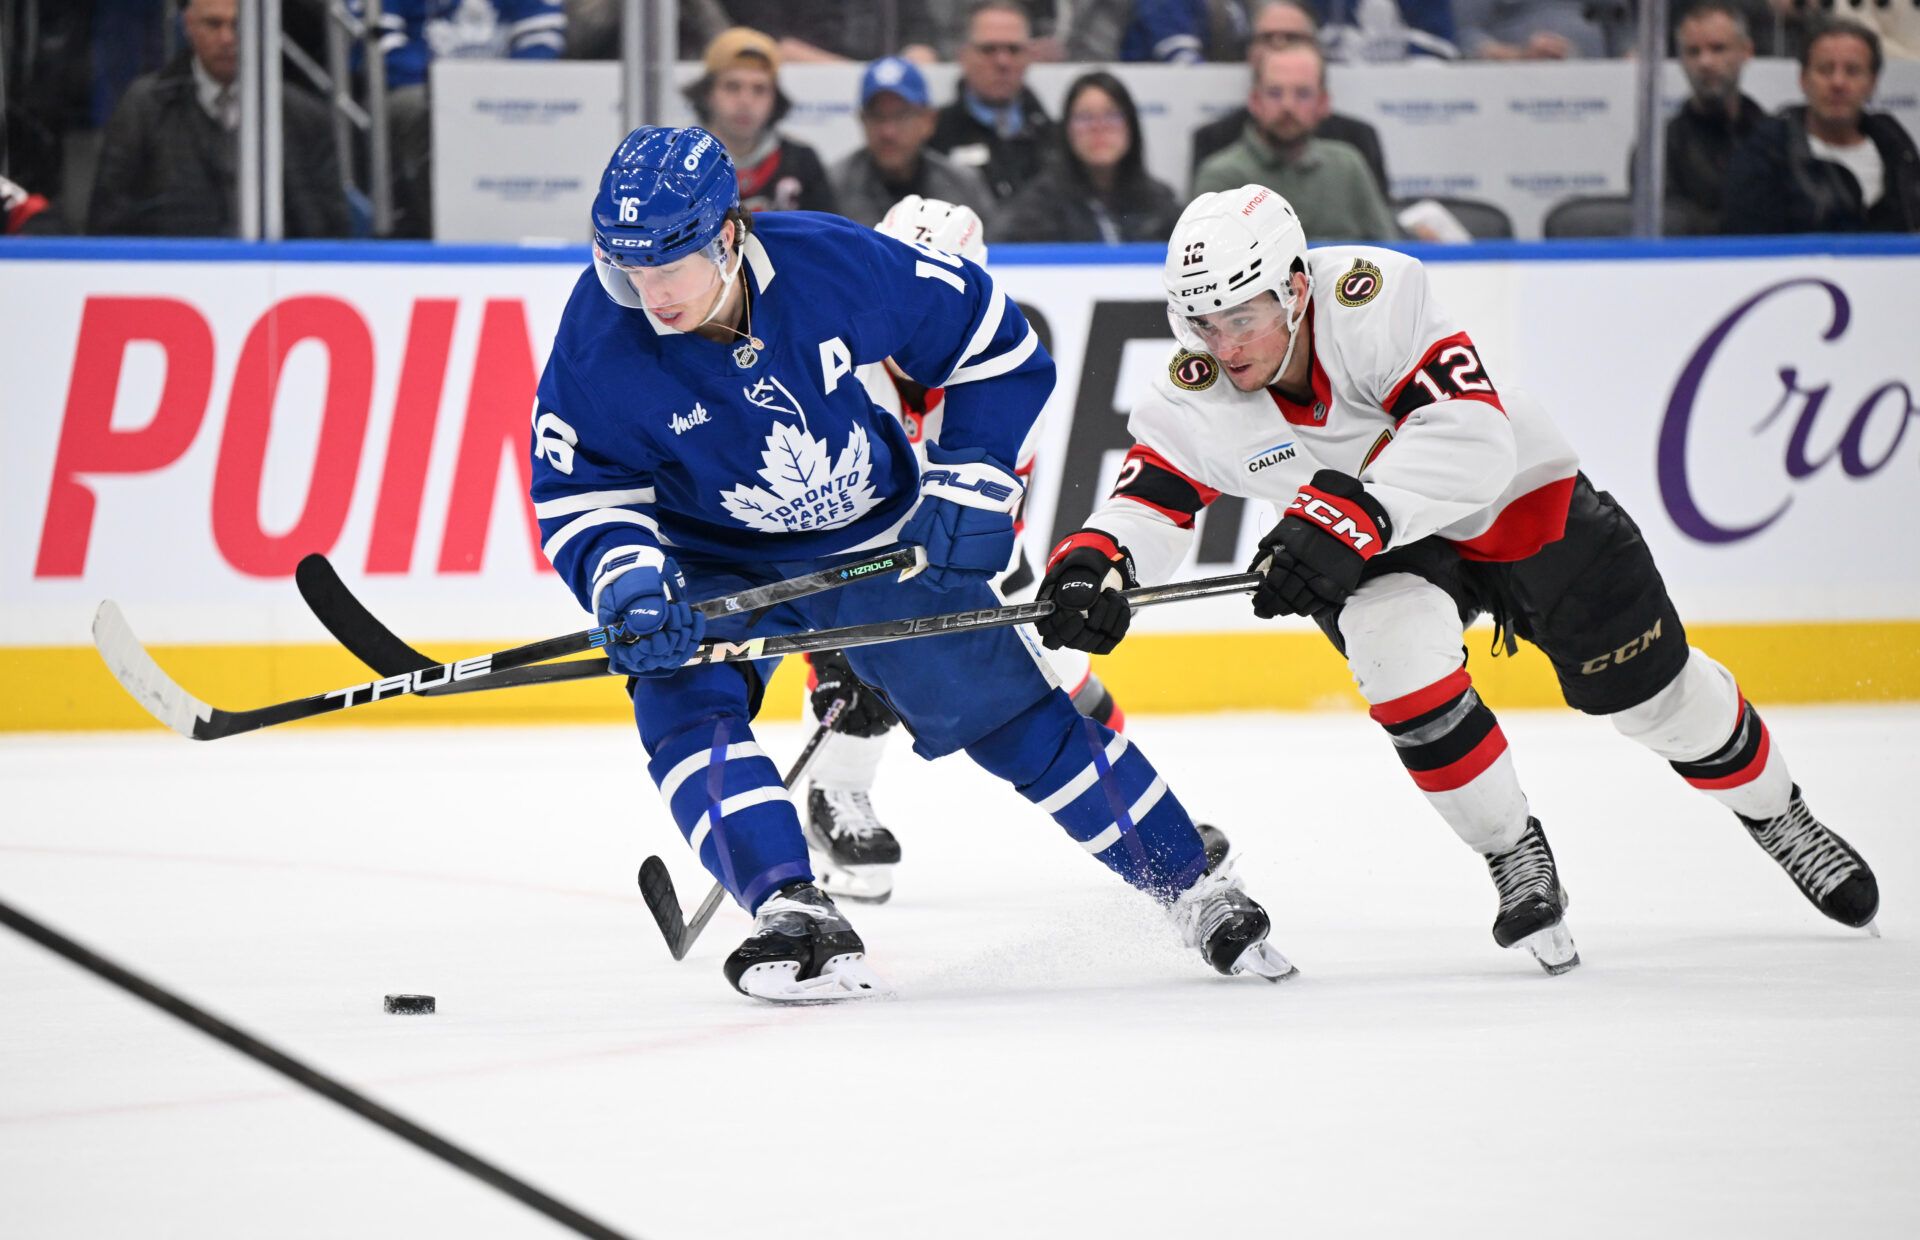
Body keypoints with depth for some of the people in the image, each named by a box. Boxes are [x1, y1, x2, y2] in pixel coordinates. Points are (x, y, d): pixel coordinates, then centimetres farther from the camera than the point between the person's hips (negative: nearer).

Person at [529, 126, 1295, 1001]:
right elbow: (580, 497, -17)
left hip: (880, 536, 0)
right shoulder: (597, 340, -27)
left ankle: (1194, 889, 19)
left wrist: (971, 481, -14)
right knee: (682, 701, -28)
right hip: (718, 563, 0)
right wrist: (624, 581, -37)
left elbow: (990, 340, -11)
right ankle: (791, 915, -31)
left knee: (1015, 712, 5)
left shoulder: (835, 263, -27)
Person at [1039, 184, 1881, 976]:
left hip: (1520, 499, -2)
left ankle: (1780, 818, 40)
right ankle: (1516, 857, -9)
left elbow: (1472, 440, -42)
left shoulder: (1373, 297, -35)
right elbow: (1147, 499, -21)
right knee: (1400, 650, -31)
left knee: (1650, 689, 8)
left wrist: (1346, 518, -54)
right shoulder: (1197, 399, -21)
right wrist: (1091, 566, -44)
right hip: (1379, 558, 2)